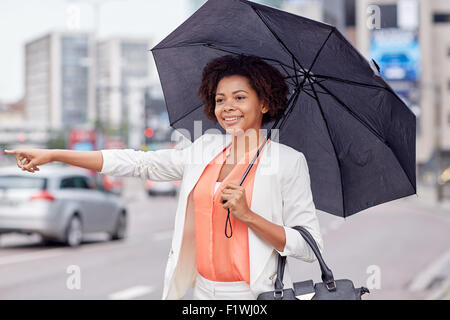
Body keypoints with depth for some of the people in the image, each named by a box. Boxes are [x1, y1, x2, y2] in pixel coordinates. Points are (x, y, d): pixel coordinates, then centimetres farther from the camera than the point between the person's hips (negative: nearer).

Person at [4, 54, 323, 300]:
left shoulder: (288, 161, -5)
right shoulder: (205, 149, 9)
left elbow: (311, 247, -8)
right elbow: (138, 163, 7)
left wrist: (248, 215, -20)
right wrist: (52, 155, 5)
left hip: (257, 295, -4)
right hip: (204, 290, 5)